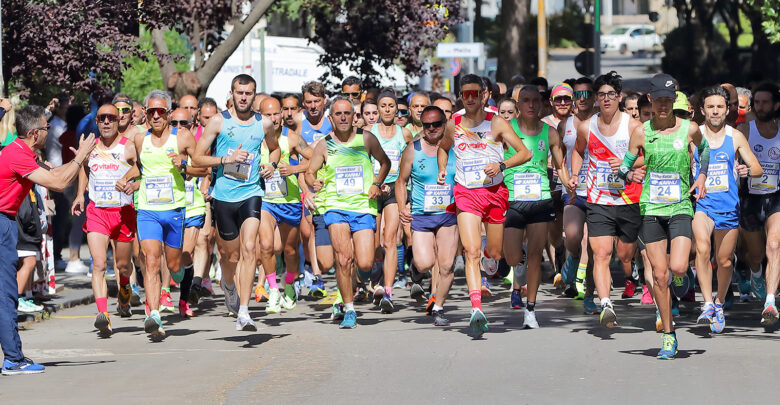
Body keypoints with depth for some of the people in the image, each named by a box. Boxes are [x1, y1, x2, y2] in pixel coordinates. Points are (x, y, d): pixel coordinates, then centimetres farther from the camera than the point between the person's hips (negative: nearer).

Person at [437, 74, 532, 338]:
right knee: (471, 251, -17)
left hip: (494, 191, 0)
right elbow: (443, 147, 28)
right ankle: (476, 309, -27)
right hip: (466, 194, 0)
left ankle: (489, 265, 50)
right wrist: (442, 169, 10)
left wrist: (501, 165, -18)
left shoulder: (496, 123, -2)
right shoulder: (454, 125, 6)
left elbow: (525, 153, -3)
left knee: (494, 254, 10)